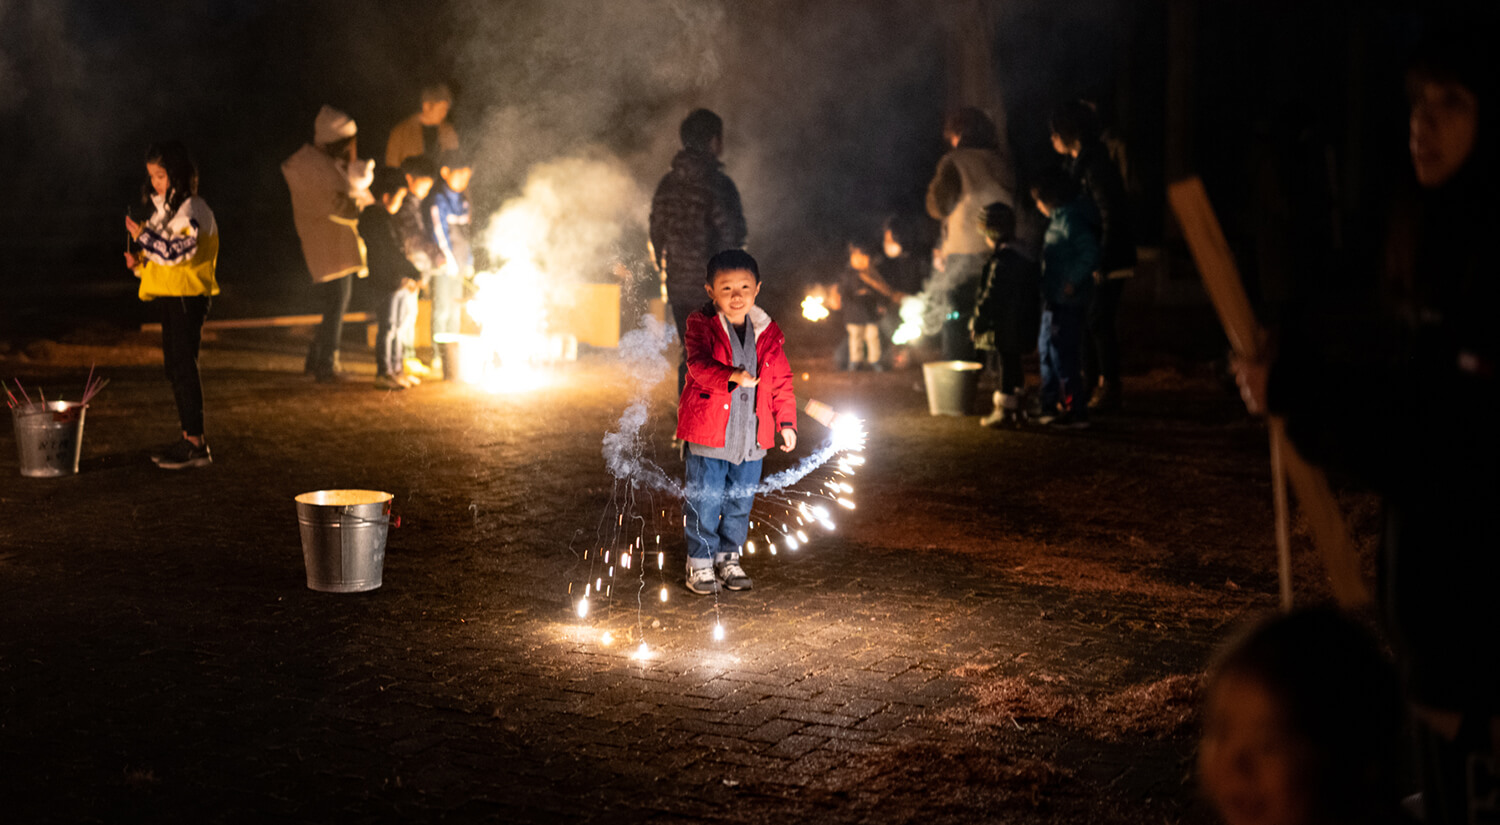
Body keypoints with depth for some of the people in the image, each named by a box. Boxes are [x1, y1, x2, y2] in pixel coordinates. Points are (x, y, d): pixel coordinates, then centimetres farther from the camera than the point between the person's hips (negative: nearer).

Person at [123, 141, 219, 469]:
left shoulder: (192, 210, -13)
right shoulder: (165, 208, 17)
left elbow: (178, 251, -24)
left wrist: (143, 236, -17)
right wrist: (140, 261, 6)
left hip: (187, 296, -10)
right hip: (169, 297, 10)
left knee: (183, 365, -9)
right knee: (176, 367, 12)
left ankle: (196, 441, -7)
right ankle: (190, 438, 18)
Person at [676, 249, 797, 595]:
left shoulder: (767, 333, 5)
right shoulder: (701, 325, -6)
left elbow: (782, 381, 12)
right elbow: (698, 364, -22)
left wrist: (787, 423, 7)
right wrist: (733, 375, -39)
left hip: (751, 434, 4)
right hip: (708, 430, -4)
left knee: (741, 499, 12)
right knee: (705, 499, -1)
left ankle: (729, 557, 28)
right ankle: (700, 560, 13)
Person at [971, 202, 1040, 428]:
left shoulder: (1000, 263, -20)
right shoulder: (1024, 261, 8)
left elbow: (990, 298, -21)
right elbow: (1035, 297, 13)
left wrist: (977, 322, -11)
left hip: (1002, 330, -9)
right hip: (1021, 330, 9)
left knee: (1004, 368, 0)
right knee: (1012, 367, 18)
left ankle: (1004, 412, 7)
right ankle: (1015, 409, 26)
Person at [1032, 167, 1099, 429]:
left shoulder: (1070, 219, -18)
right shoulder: (1059, 218, 14)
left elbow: (1089, 252, -27)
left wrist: (1072, 281, -23)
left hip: (1066, 300, -11)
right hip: (1054, 299, 11)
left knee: (1062, 355, -8)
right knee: (1047, 350, 18)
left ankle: (1076, 412, -4)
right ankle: (1050, 407, 28)